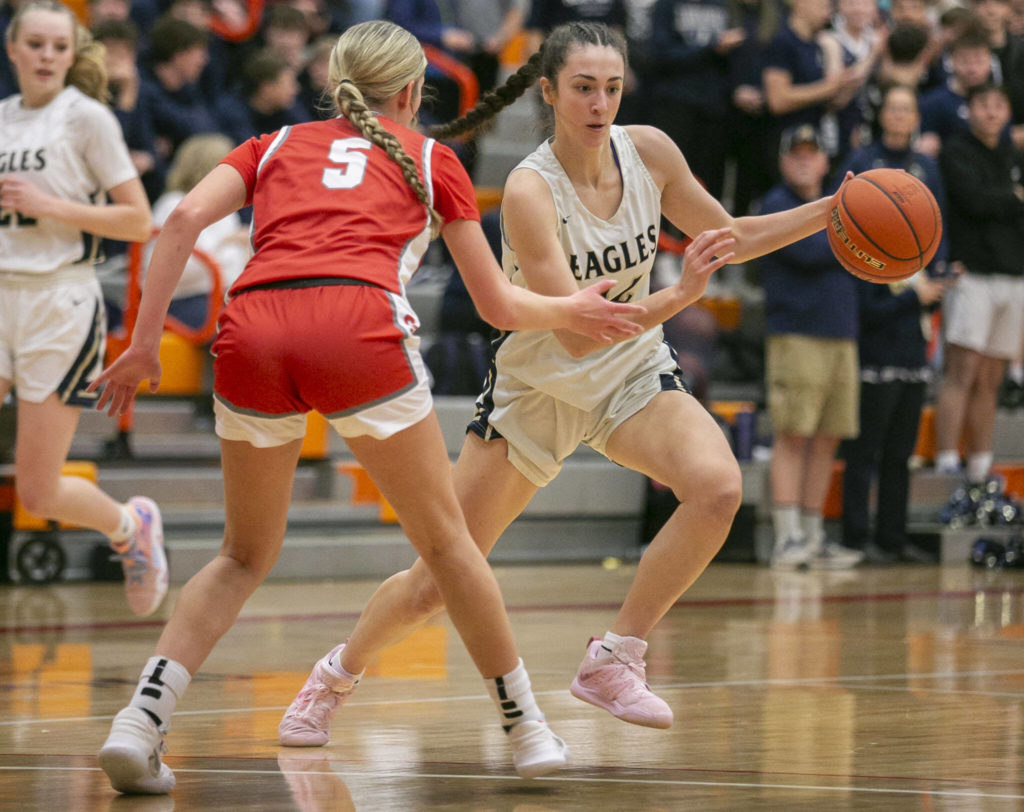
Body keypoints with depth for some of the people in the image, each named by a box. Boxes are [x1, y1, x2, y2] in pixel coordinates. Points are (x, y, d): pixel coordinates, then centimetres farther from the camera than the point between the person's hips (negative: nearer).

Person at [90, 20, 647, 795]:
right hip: (359, 330, -2)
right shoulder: (429, 158, 25)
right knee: (445, 541, 15)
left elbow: (184, 219, 11)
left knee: (244, 557, 18)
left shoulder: (276, 145, 29)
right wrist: (574, 313, 45)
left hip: (251, 331, 3)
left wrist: (144, 342, 11)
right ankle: (527, 729, 23)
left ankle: (141, 719, 0)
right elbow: (498, 303, 26)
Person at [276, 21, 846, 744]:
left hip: (633, 374, 3)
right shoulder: (530, 190, -26)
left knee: (718, 487, -28)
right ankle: (339, 673, 30)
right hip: (538, 386, -3)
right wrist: (680, 294, -44)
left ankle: (614, 659, -14)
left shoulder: (648, 150, -11)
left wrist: (831, 212, -5)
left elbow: (730, 238, 6)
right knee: (434, 586, 0)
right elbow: (575, 333, -32)